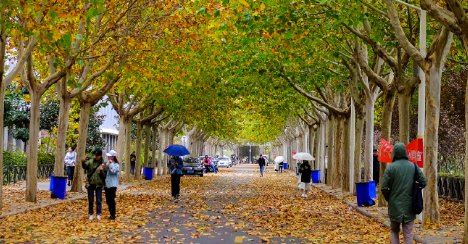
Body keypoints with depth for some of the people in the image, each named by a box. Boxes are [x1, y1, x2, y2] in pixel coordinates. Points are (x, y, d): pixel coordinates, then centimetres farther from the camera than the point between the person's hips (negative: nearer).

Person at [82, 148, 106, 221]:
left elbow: (104, 176, -1)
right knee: (90, 200, 8)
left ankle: (98, 214, 12)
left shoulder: (103, 164, 0)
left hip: (99, 185, -1)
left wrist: (101, 171, -20)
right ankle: (91, 214, 17)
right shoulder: (90, 162, 1)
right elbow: (85, 166, -17)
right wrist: (83, 162, -38)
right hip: (90, 184, 1)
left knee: (99, 200, 2)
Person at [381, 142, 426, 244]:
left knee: (394, 231, 15)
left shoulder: (391, 167, -9)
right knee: (408, 234, 6)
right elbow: (423, 182, 3)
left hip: (395, 205, -2)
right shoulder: (413, 166, 0)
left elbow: (384, 188, -11)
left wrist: (389, 198, 7)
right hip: (409, 206, 2)